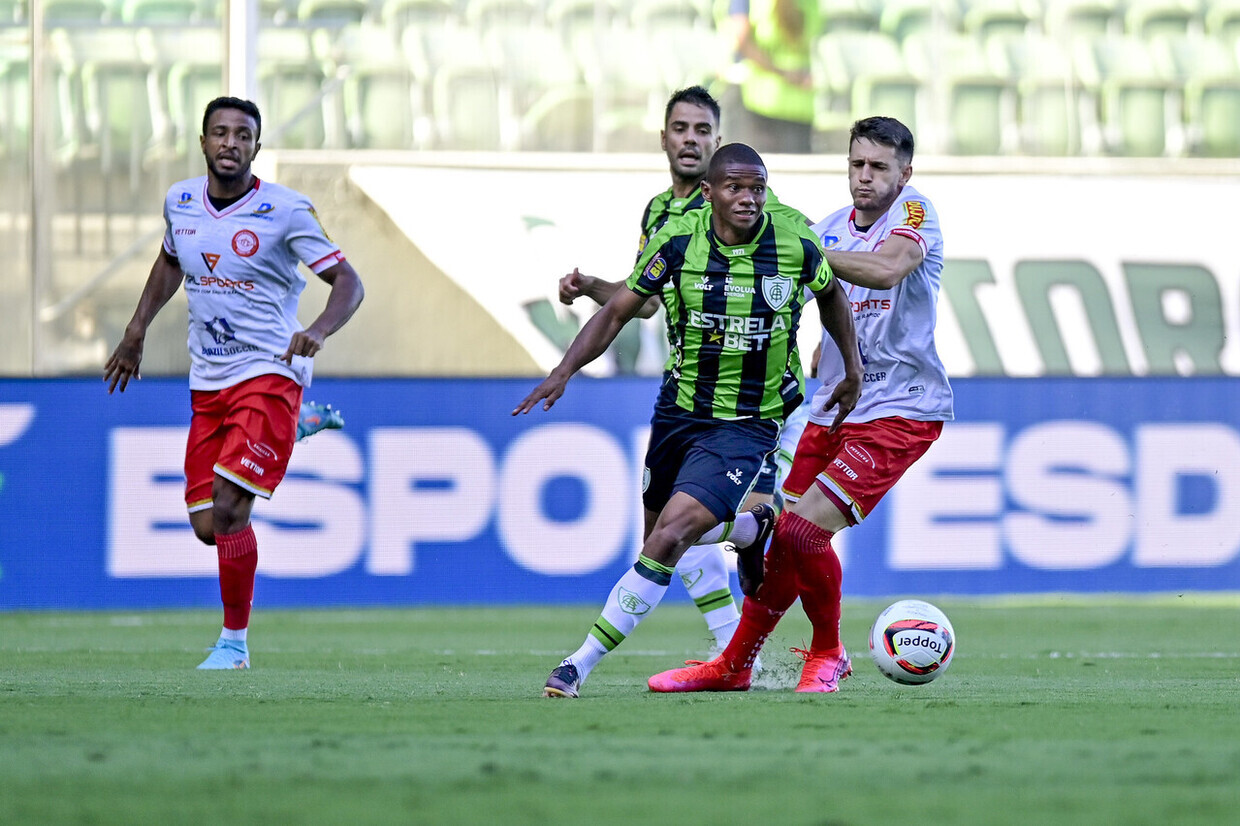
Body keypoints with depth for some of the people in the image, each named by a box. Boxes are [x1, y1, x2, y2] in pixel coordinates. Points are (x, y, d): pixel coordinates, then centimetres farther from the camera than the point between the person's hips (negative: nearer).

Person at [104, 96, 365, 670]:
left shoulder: (285, 210, -11)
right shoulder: (179, 202, 5)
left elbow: (348, 282, -10)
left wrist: (319, 330, -29)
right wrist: (136, 331, 24)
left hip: (269, 374, -6)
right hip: (207, 382, 6)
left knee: (227, 509, -18)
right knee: (206, 526, 2)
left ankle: (234, 642, -3)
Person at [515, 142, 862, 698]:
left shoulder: (795, 246, -11)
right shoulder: (676, 240, -10)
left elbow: (830, 294, 12)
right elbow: (620, 309, 0)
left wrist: (852, 370, 18)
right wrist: (565, 370, -11)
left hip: (750, 426, -4)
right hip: (678, 414, 4)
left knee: (671, 537, -19)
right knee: (658, 537, 13)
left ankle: (582, 663, -16)